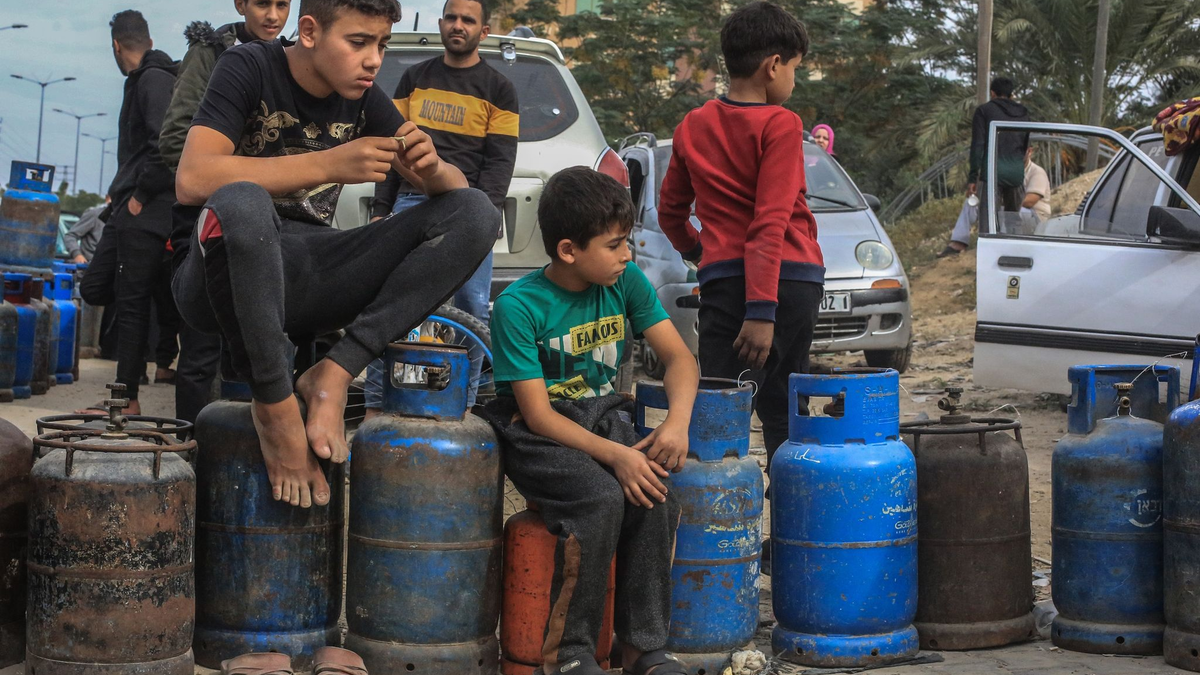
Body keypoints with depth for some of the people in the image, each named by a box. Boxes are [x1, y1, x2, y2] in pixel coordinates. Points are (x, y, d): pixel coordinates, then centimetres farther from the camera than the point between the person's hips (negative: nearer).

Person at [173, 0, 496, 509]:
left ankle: (334, 373, -20)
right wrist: (328, 165, -26)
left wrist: (431, 169, -19)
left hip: (306, 281, 5)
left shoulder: (362, 97, 6)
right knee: (240, 204, -41)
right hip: (229, 275, -5)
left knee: (474, 214, -10)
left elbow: (455, 189, 6)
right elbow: (192, 180, -24)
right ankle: (275, 404, -23)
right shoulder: (249, 68, -9)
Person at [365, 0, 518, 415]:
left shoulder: (497, 89, 9)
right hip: (413, 203, 2)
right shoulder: (414, 79, 17)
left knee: (472, 308, -6)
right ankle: (376, 404, -6)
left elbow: (500, 161, 1)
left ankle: (462, 404, 1)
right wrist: (380, 208, 8)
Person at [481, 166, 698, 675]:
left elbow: (678, 356, 1)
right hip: (536, 434, -5)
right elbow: (539, 414, -19)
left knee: (655, 496, -24)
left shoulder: (626, 282, -2)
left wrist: (677, 422, -19)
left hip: (604, 418, 5)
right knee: (602, 498, -31)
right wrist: (615, 455, -29)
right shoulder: (519, 306, -17)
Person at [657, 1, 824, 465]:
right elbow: (770, 223, -16)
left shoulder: (693, 127, 9)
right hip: (793, 280, -3)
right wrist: (763, 311, -20)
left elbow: (669, 212, 19)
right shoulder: (780, 125, -8)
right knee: (782, 411, 11)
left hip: (722, 278, 3)